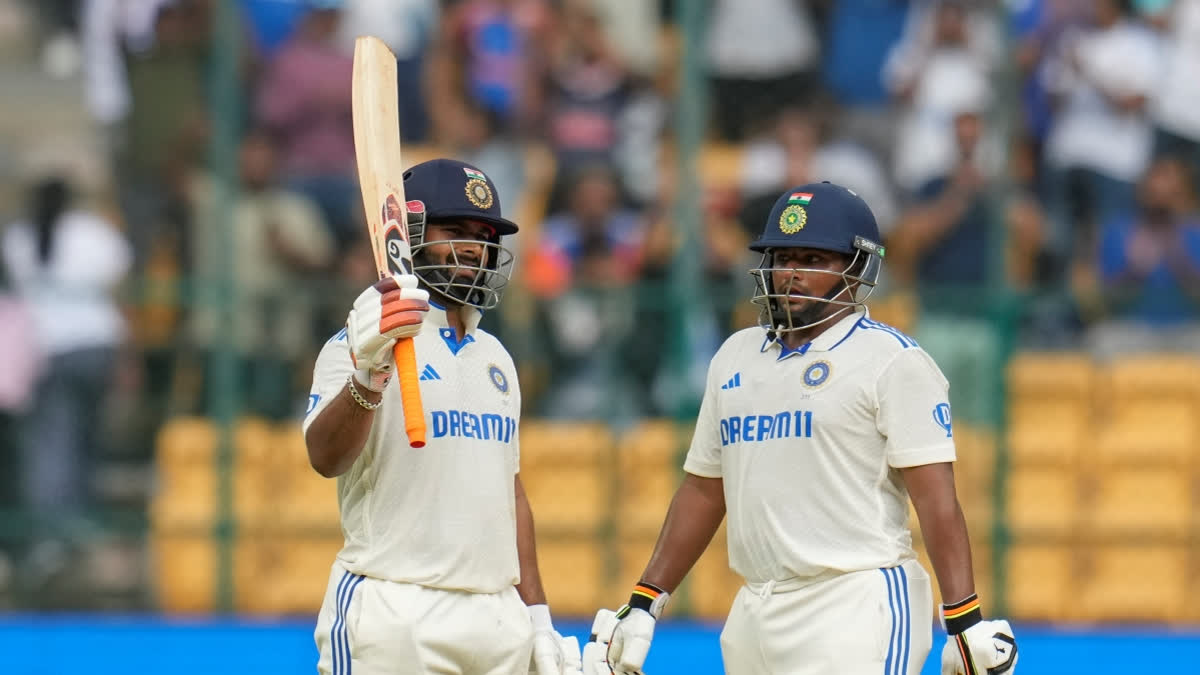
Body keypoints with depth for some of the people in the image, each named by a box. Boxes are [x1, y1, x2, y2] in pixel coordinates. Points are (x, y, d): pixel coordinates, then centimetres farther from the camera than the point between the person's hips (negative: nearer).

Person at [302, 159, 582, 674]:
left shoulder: (495, 358, 18)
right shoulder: (363, 344, -5)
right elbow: (325, 458, -22)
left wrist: (537, 615, 14)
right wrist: (367, 374, -41)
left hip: (498, 615, 7)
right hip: (396, 613, -7)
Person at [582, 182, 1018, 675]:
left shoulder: (891, 361, -4)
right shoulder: (735, 357, 17)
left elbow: (936, 500, -11)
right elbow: (702, 491, 22)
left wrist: (965, 623, -18)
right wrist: (643, 606, 17)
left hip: (856, 615, -7)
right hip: (754, 616, 7)